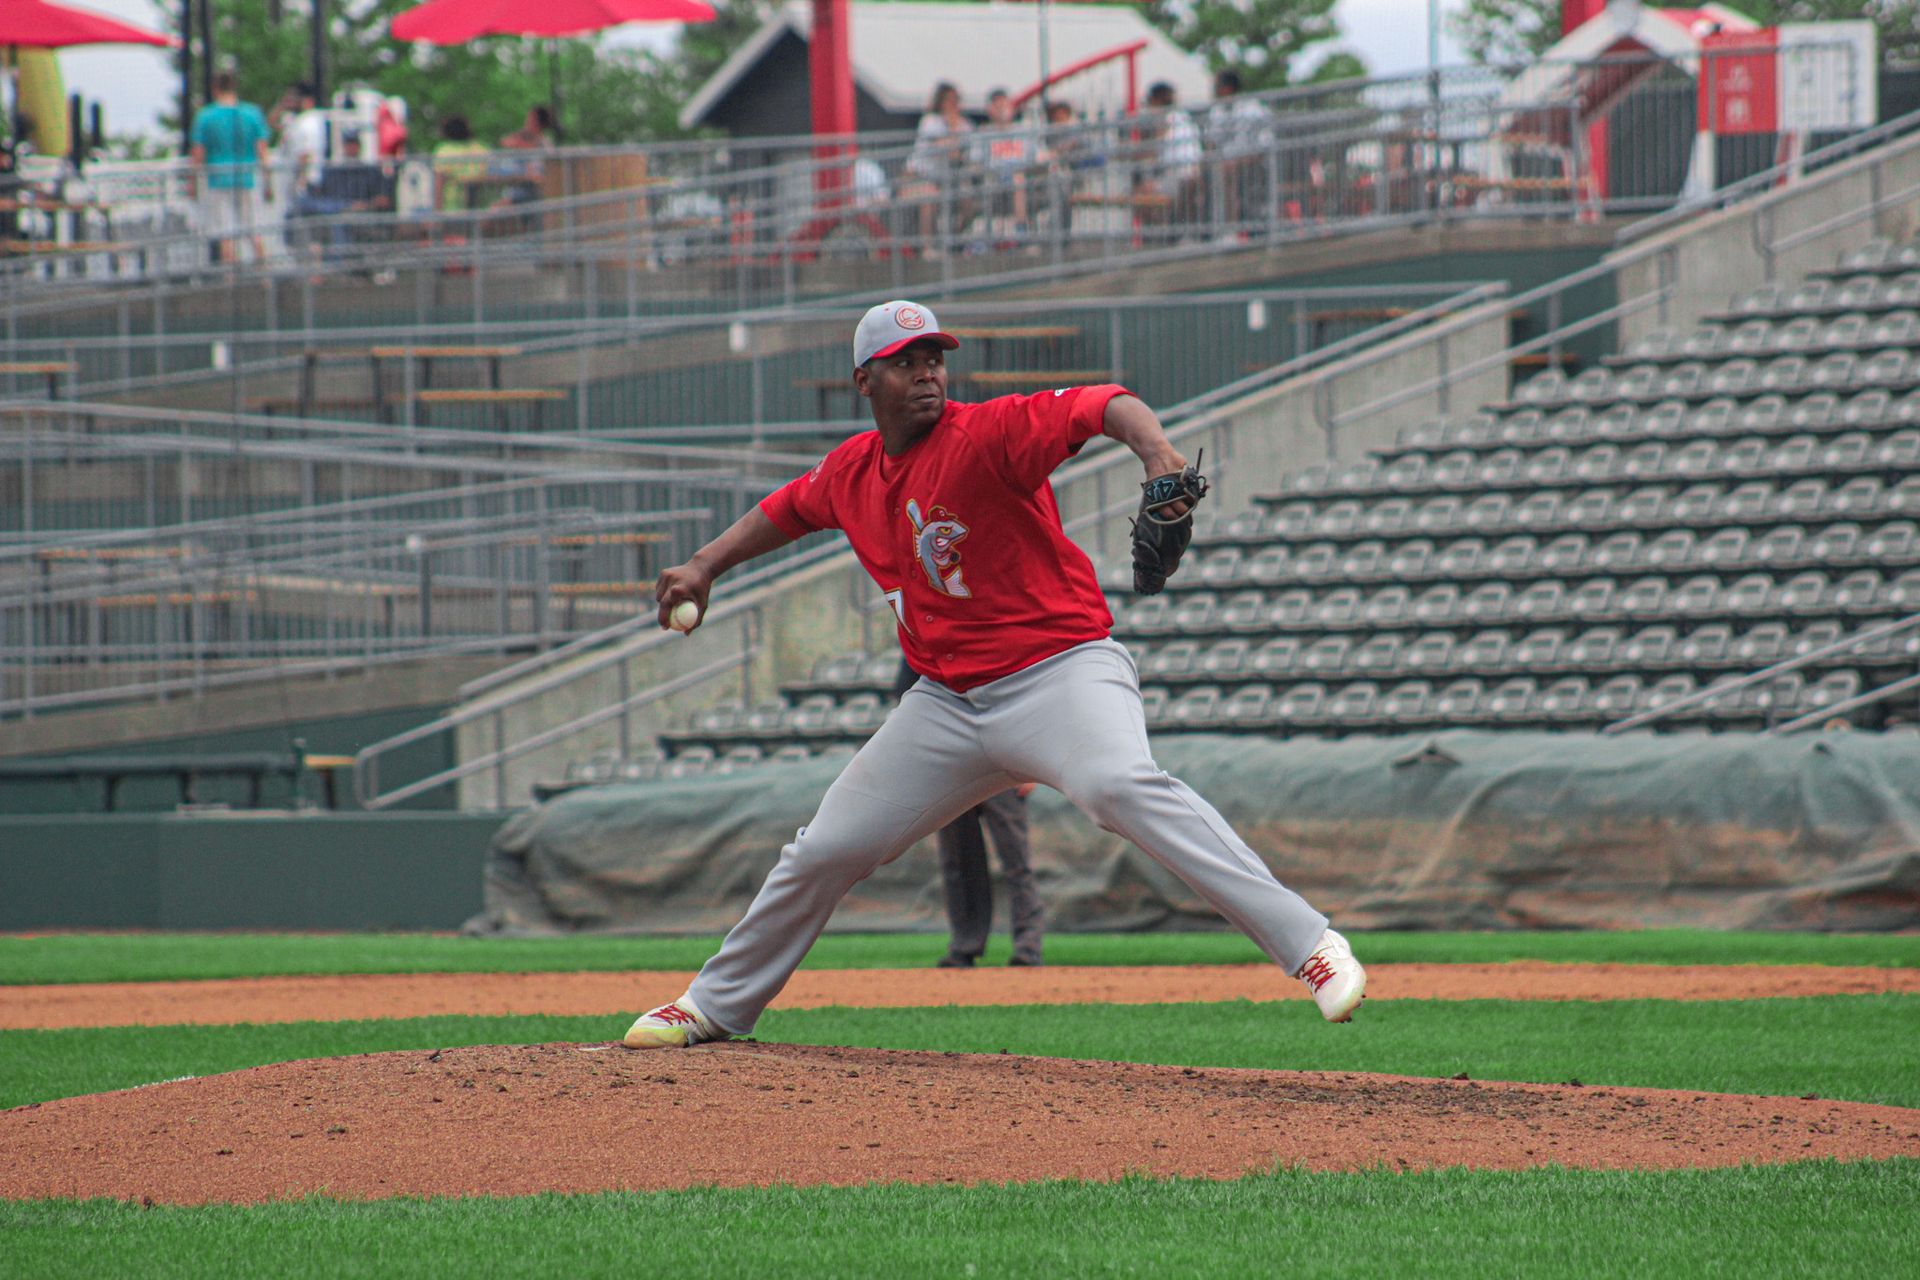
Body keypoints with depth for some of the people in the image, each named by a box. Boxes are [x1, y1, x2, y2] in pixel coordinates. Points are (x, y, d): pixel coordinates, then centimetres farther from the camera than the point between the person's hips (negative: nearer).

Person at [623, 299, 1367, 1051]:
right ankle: (717, 1006, 34)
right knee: (823, 853, 12)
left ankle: (1309, 945, -41)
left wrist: (1155, 451, -49)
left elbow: (1103, 406, -29)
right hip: (946, 702, 7)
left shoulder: (986, 435, -14)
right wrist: (705, 566, 25)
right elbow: (788, 510, 31)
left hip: (1061, 671, -7)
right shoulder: (851, 472, 7)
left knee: (1120, 784, -36)